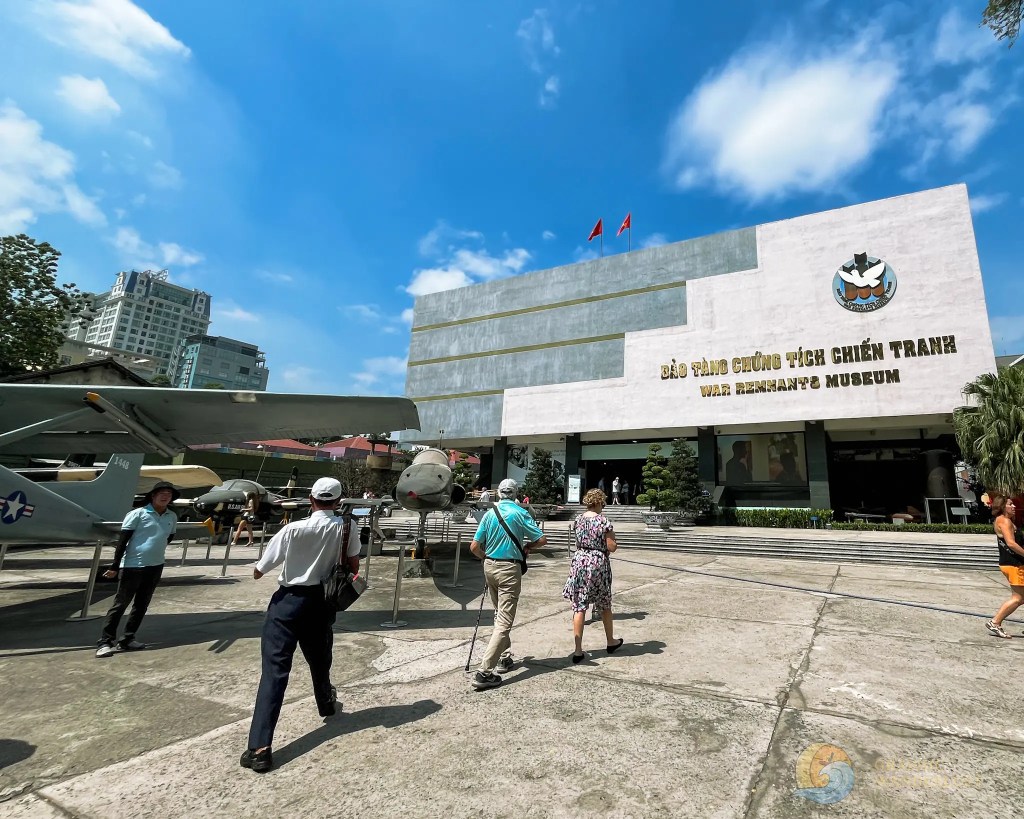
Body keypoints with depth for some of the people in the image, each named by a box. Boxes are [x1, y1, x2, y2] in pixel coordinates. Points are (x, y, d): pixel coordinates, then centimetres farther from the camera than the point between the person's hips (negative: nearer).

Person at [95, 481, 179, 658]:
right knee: (120, 604, 2)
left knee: (141, 605, 11)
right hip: (132, 565, -5)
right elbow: (123, 540, -10)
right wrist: (115, 566, -10)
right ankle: (105, 642, 12)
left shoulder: (172, 517, 4)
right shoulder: (138, 514, -11)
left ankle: (127, 640, 22)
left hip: (155, 567, 5)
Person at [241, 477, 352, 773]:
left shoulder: (293, 529, -17)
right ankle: (326, 703, 49)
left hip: (288, 601, -3)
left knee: (275, 669, -3)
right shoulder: (346, 529, -9)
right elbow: (353, 566, 1)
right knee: (319, 659, 26)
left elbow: (258, 572, -9)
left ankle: (260, 748, -8)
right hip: (321, 601, 4)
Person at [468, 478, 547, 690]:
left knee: (499, 615, 22)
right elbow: (542, 540, -8)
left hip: (489, 567, 6)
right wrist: (527, 546, 11)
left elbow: (474, 547, 4)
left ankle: (505, 658, 31)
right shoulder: (520, 513, -8)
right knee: (505, 621, -4)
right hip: (509, 569, -6)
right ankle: (484, 672, -9)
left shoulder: (489, 513, 4)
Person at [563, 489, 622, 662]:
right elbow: (611, 547, -10)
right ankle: (610, 642, 36)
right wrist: (612, 538, 9)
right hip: (598, 564, -3)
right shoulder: (603, 521, -12)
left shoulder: (578, 520, 3)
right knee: (605, 605, 18)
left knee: (579, 607, 4)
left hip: (579, 561, 3)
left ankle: (578, 650, 4)